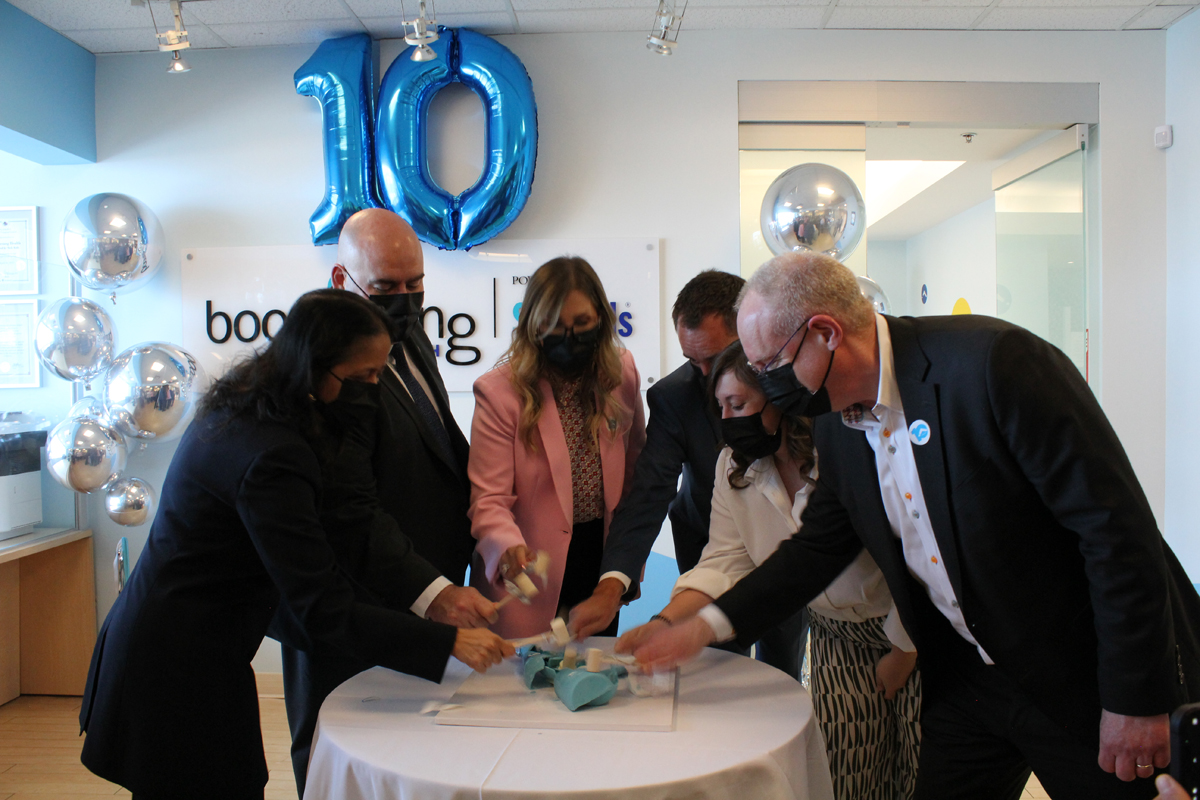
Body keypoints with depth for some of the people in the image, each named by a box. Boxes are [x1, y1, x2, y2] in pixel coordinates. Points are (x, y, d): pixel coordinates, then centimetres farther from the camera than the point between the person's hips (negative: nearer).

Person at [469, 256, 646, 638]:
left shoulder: (621, 371, -1)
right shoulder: (499, 390, -16)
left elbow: (637, 467, 7)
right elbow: (488, 498, -19)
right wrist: (509, 548, -39)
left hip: (602, 557, 4)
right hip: (530, 573, -4)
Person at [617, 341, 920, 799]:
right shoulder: (736, 467, -7)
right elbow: (724, 564, -10)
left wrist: (900, 657, -10)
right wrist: (663, 622, -26)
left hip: (910, 631, -4)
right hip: (837, 635, 4)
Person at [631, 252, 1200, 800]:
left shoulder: (993, 359, -25)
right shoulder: (837, 428, -2)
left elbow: (1116, 524, -22)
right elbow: (818, 547, 9)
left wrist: (1135, 698, -19)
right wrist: (705, 626, 2)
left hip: (1084, 677, -6)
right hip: (966, 678, 6)